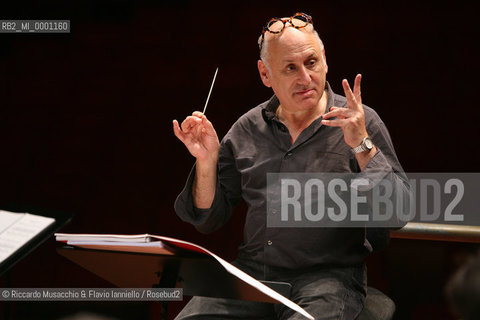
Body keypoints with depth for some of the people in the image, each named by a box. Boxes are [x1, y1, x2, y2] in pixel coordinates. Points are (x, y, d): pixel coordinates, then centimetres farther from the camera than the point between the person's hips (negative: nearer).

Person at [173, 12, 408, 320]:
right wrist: (207, 161, -2)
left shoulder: (360, 123, 0)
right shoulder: (247, 129, 11)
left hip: (330, 275, -4)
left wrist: (362, 146, -16)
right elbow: (209, 219, 14)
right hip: (251, 271, 4)